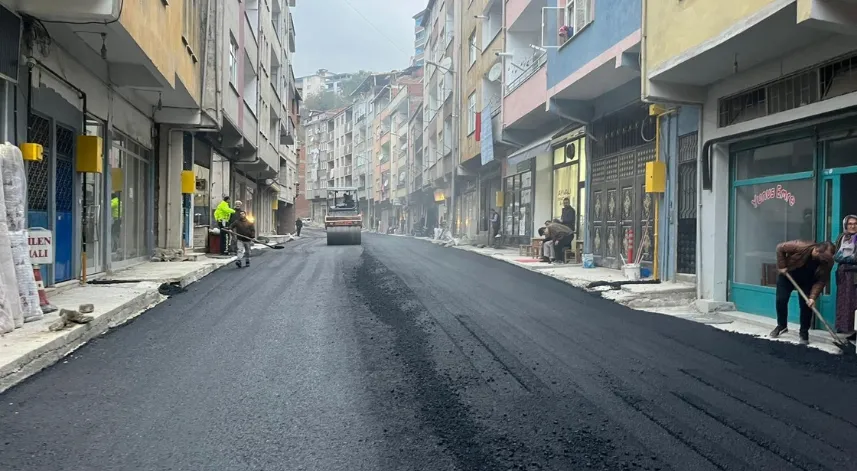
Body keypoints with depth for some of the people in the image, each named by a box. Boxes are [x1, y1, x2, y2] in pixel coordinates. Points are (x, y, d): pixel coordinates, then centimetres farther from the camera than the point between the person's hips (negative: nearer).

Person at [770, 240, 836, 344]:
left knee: (806, 305, -6)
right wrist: (782, 266, -22)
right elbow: (780, 248, -24)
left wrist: (813, 297, -30)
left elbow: (821, 281, -20)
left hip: (807, 281, 1)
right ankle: (782, 326, 17)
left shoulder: (827, 263, -24)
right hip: (787, 275, -1)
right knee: (781, 300, -2)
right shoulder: (800, 246, -36)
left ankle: (804, 332, 7)